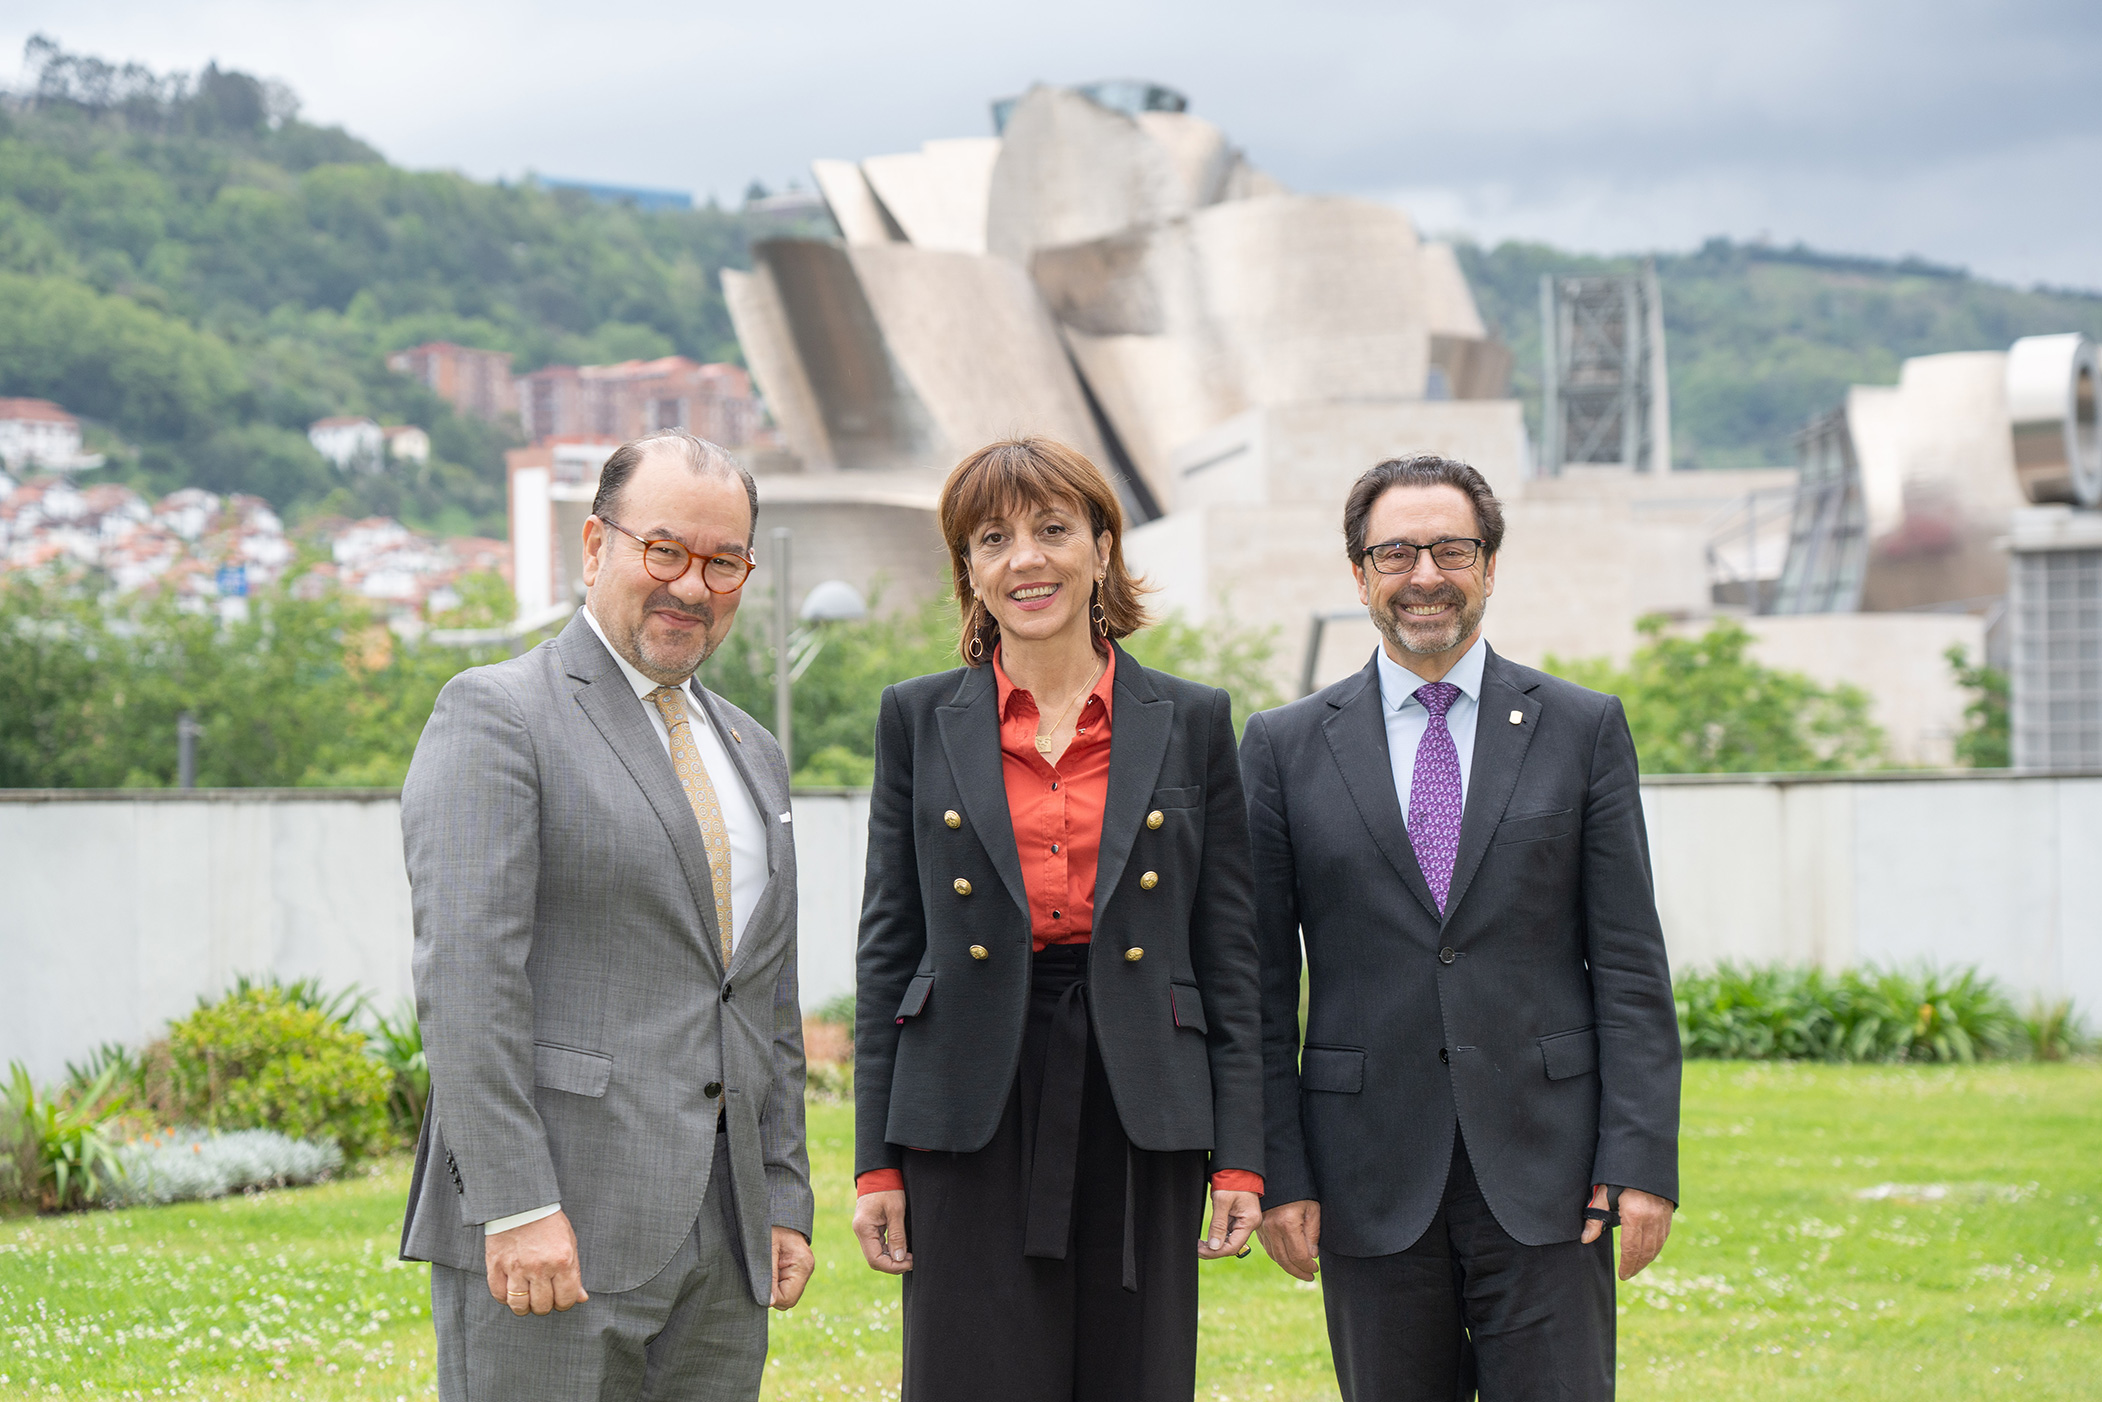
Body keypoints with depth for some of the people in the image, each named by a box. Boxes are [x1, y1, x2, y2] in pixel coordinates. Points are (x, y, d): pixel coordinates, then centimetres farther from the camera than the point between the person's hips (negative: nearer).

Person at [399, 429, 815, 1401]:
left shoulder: (750, 756, 20)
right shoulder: (495, 717, -4)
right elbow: (464, 973, -14)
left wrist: (785, 1202, 15)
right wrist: (515, 1205, -20)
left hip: (720, 1242, 7)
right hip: (547, 1233, -7)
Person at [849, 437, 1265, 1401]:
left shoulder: (1191, 723, 7)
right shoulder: (919, 722, 7)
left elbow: (1230, 951, 6)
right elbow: (887, 946, 7)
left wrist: (1240, 1156, 0)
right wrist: (876, 1163, 1)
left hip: (1142, 1119, 1)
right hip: (972, 1124, 0)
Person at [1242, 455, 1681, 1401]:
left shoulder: (1583, 730, 6)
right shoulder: (1286, 747, 6)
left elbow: (1629, 964, 3)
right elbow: (1262, 984, 5)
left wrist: (1642, 1161, -5)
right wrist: (1278, 1172, -2)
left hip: (1543, 1177, 0)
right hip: (1371, 1181, 1)